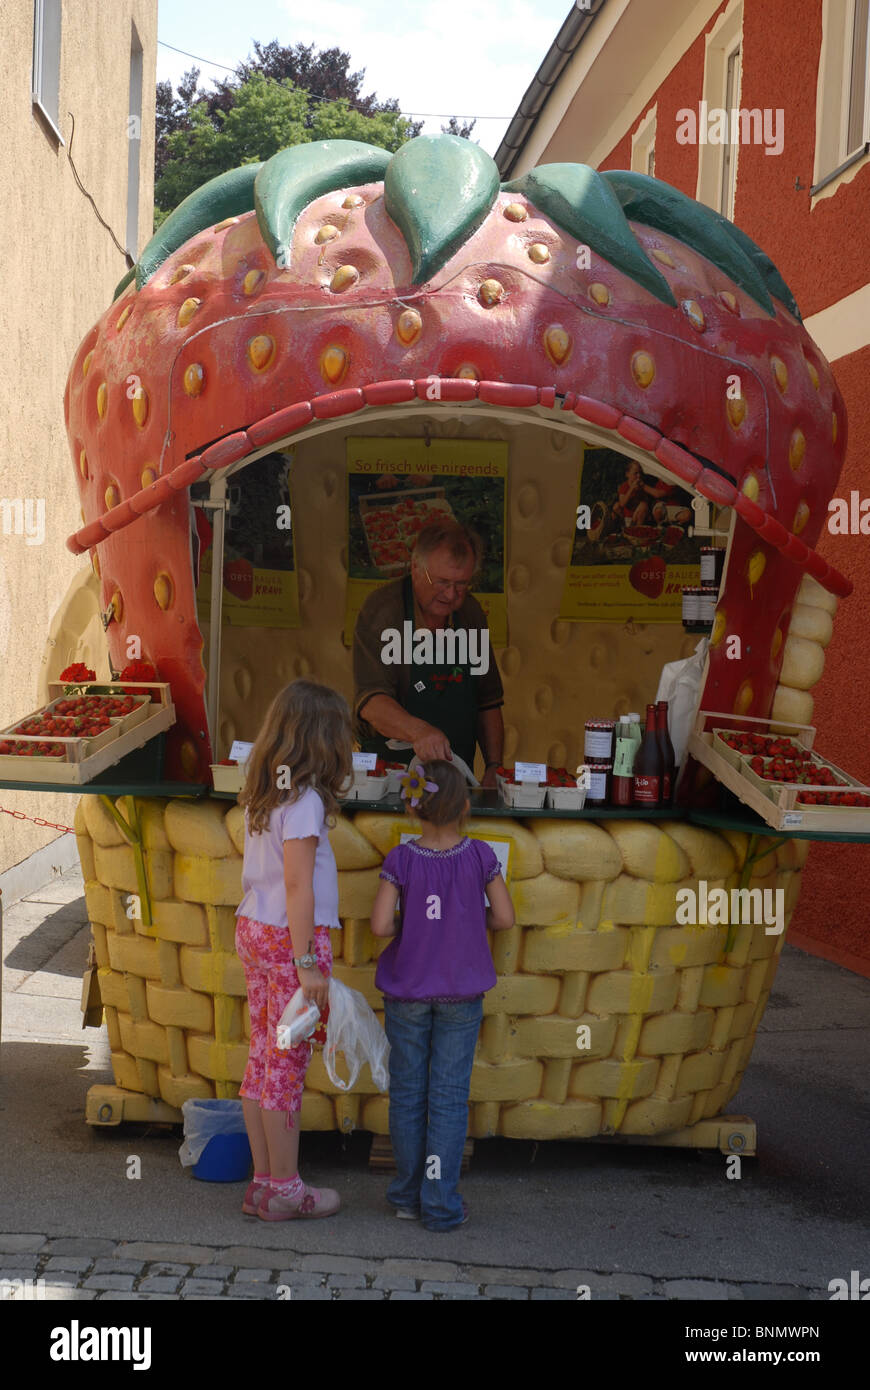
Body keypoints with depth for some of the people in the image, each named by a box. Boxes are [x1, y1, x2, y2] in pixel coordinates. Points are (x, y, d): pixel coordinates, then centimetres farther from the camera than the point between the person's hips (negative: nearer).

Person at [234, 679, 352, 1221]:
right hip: (293, 938, -8)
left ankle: (264, 1181, 19)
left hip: (253, 930, 8)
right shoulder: (304, 801, -16)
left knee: (263, 1060, 12)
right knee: (287, 1065, 1)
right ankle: (284, 1189, 9)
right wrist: (307, 964, -17)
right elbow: (298, 887, -19)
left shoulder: (262, 794, 8)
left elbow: (270, 874, 9)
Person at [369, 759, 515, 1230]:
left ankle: (408, 1195, 21)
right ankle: (440, 1203, 6)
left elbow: (380, 924, -15)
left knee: (407, 1091, 12)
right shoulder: (480, 857, -10)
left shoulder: (401, 860, -11)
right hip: (461, 994, 0)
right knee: (449, 1095, 6)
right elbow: (504, 917, -6)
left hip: (406, 992, 0)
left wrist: (408, 927, 5)